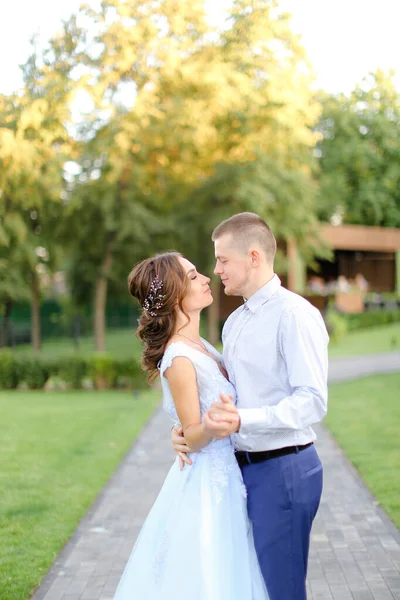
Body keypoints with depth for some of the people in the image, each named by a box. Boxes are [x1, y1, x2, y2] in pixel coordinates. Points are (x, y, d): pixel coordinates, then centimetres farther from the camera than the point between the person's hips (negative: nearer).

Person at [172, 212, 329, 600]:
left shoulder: (295, 314, -14)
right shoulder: (234, 322, 15)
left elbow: (312, 402, -22)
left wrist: (242, 420, -33)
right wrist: (187, 428, -1)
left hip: (282, 469, -9)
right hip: (243, 467, 9)